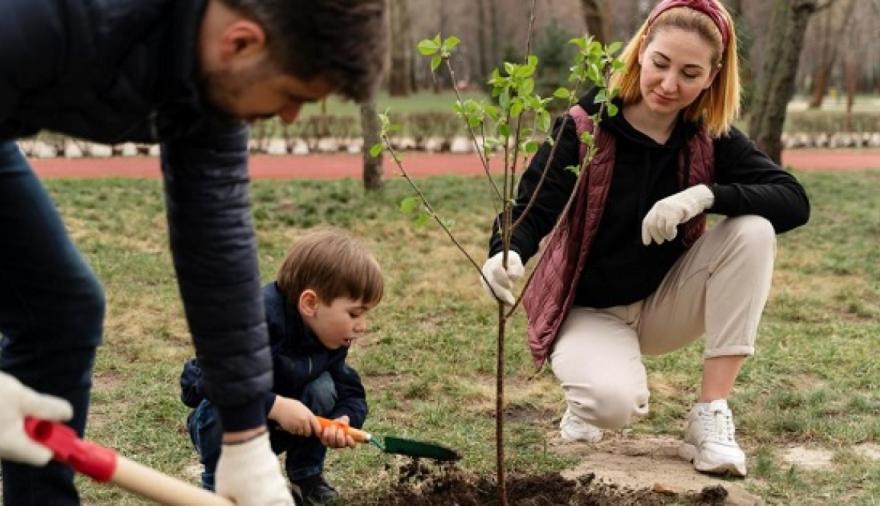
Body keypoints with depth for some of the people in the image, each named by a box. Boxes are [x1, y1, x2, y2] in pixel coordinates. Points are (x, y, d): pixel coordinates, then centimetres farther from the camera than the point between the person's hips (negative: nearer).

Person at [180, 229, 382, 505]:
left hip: (277, 427, 5)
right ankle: (219, 483, -9)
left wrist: (344, 420, -33)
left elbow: (351, 394, -10)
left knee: (323, 387, -20)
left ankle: (306, 476, 0)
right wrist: (275, 405, -45)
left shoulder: (332, 336, -12)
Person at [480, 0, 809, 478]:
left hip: (666, 303, 4)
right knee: (616, 402, -35)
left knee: (753, 230, -22)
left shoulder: (711, 137, -9)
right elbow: (531, 207, -27)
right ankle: (589, 397, 7)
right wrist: (506, 253, -51)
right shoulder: (585, 127, -18)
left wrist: (705, 195, -35)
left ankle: (710, 413, -16)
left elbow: (794, 201, -17)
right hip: (590, 307, -4)